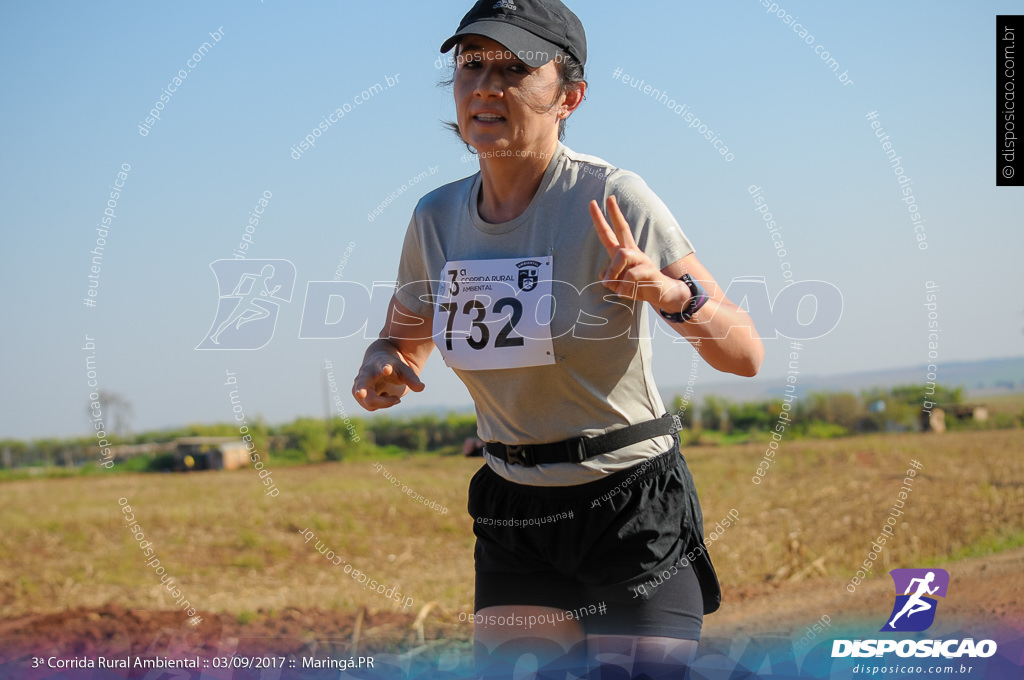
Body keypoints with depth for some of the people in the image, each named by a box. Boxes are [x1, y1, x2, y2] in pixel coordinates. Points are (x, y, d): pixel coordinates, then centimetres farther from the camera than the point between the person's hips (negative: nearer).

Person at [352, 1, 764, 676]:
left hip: (635, 504, -4)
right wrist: (381, 368, -7)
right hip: (513, 511, 4)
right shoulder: (436, 217, -1)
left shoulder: (611, 200, -15)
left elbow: (746, 355, -15)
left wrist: (673, 292, -34)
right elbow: (403, 339, 16)